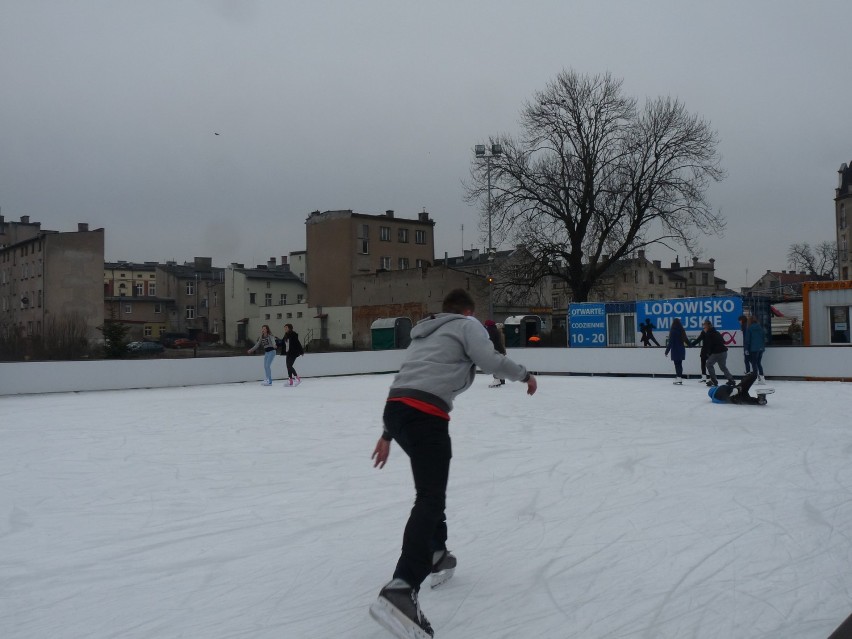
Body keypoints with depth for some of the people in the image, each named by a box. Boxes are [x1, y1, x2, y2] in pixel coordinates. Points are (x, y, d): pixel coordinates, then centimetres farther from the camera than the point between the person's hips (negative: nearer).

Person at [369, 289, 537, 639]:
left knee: (431, 488, 28)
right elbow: (491, 360, -4)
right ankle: (400, 591, -29)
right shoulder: (466, 324, 12)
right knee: (430, 500, -15)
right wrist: (525, 375, 15)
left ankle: (436, 554, 34)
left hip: (395, 408, 8)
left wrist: (388, 434, 30)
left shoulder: (425, 333, 32)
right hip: (424, 414, -8)